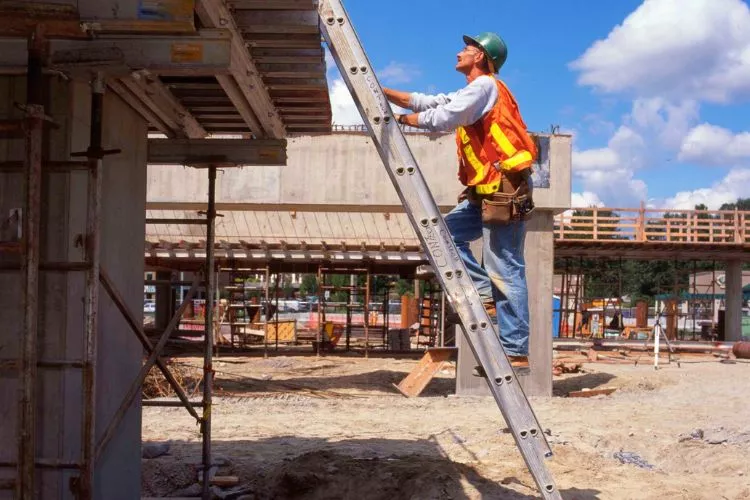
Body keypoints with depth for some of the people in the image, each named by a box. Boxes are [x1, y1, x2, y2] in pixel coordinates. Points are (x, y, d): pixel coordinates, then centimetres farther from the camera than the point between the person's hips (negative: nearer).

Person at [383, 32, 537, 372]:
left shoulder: (484, 86, -5)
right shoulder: (469, 94, 25)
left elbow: (442, 119, -14)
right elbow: (425, 102, 24)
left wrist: (402, 119, 1)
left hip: (504, 191, -10)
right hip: (486, 193, 10)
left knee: (506, 273, -10)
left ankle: (516, 354, -8)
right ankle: (485, 293, 3)